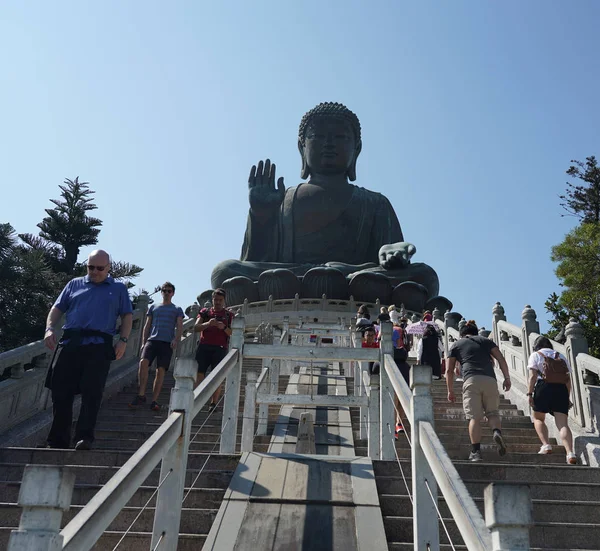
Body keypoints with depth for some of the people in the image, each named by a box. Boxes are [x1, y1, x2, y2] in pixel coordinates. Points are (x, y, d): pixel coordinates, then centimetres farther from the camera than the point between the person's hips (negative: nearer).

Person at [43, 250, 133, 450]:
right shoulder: (74, 284, 20)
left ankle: (84, 437, -9)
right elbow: (57, 308, 16)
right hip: (70, 342, 2)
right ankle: (57, 441, 9)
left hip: (99, 345, -2)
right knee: (61, 392, 1)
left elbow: (127, 316, 11)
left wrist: (123, 340, -4)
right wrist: (50, 328, -2)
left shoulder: (119, 289, 16)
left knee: (92, 393, -10)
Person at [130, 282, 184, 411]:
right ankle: (141, 395, -17)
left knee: (161, 370, -7)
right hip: (152, 340, 1)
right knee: (143, 362, -22)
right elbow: (147, 326, 20)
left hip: (167, 342, -1)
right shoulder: (153, 307, 22)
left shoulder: (177, 310, 16)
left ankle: (154, 400, -4)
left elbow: (179, 327, 6)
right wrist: (143, 343, 9)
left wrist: (176, 339, -13)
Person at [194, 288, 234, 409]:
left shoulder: (229, 315, 11)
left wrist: (224, 327, -15)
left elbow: (232, 334, 5)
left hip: (220, 348, -1)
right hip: (204, 346, 1)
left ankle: (214, 403, -2)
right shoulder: (205, 312, 14)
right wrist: (208, 323, -15)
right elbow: (196, 328, 3)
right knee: (200, 373, -6)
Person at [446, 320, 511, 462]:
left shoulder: (456, 345, 21)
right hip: (490, 380, 1)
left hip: (471, 380, -1)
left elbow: (449, 370, 16)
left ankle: (475, 451, -10)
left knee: (474, 417, -2)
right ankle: (497, 432, -18)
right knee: (493, 412, 12)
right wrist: (507, 378, 13)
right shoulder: (486, 341, 24)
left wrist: (450, 391, 20)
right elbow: (501, 359, 11)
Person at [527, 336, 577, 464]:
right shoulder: (561, 357, 23)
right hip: (561, 388, 3)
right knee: (563, 423, -4)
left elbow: (533, 376, -1)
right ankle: (570, 453, -21)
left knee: (538, 418, 14)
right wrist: (567, 398, 20)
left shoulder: (535, 355, 13)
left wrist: (530, 393, -3)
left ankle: (546, 445, -4)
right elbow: (568, 380, 16)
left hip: (543, 386, -3)